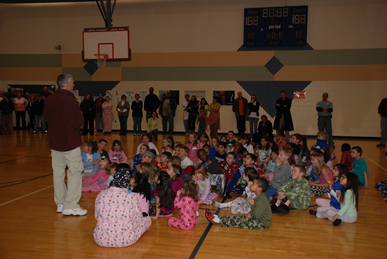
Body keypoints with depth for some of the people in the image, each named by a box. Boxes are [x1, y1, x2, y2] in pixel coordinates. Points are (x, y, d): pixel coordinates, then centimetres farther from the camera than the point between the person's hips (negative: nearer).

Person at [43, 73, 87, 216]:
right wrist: (80, 114, -2)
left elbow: (46, 117, 16)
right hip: (70, 143, -7)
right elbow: (78, 123, -20)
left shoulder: (48, 100, 2)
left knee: (58, 172, 14)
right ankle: (71, 206, 2)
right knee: (75, 173, 1)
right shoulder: (70, 101, -20)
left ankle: (60, 203, 24)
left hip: (54, 142, 7)